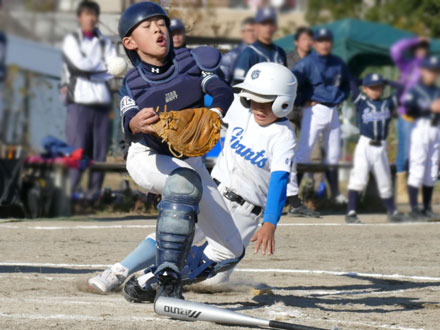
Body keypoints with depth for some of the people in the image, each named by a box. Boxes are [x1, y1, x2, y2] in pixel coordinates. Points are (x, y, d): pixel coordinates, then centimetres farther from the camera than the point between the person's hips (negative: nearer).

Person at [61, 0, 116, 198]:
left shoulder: (104, 43, 18)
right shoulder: (72, 40, 9)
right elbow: (80, 63, -9)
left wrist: (91, 67, -9)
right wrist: (103, 65, 3)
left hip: (101, 102, 4)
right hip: (79, 102, -4)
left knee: (99, 152, 0)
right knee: (76, 151, -11)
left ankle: (95, 193, 4)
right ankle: (68, 192, -11)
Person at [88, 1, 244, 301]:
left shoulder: (190, 60, -8)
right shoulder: (132, 84, -12)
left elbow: (221, 90, -24)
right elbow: (129, 122, -31)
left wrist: (215, 113, -47)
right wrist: (135, 124, -56)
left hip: (190, 160, 5)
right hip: (148, 158, -5)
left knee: (231, 249, 0)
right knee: (185, 180, -41)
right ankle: (168, 281, -44)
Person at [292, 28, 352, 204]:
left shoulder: (338, 63, 10)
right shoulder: (307, 63, -9)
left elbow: (346, 83, 26)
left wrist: (340, 99, 11)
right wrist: (303, 102, -15)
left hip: (333, 111, 7)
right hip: (314, 110, -6)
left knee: (333, 154, 13)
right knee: (303, 152, -11)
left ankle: (335, 193, 21)